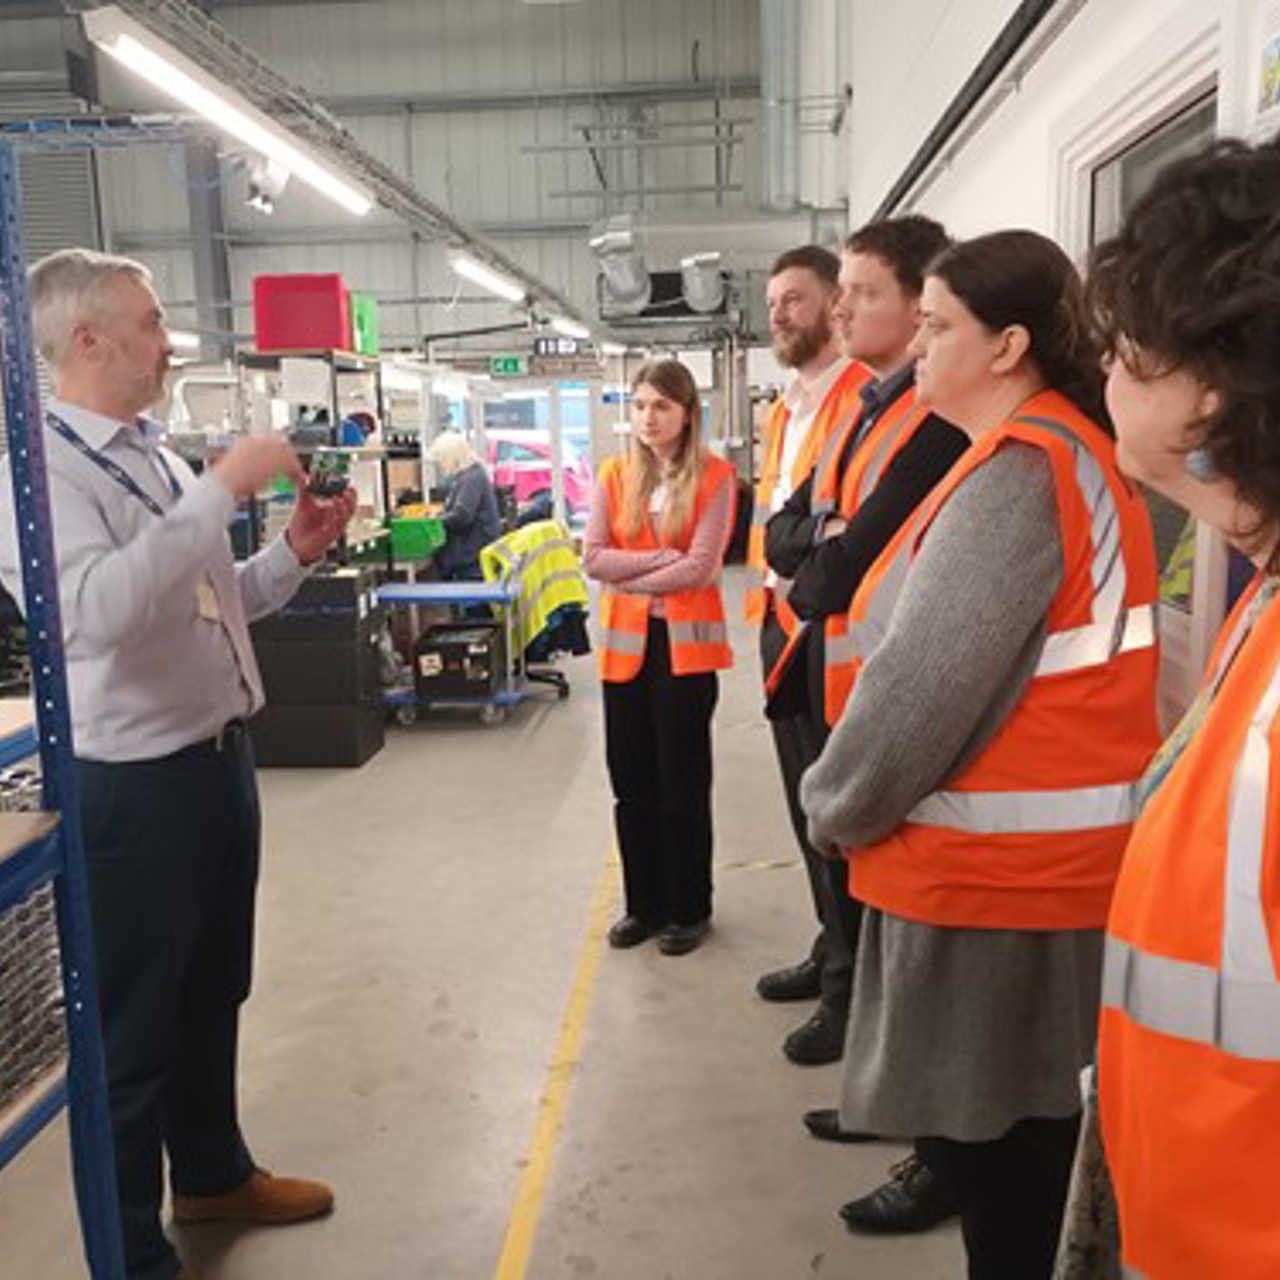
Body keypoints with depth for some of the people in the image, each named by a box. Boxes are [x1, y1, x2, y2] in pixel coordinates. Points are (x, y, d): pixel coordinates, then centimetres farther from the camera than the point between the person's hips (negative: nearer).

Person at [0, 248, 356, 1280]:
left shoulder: (161, 460, 11)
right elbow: (101, 608, -33)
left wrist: (296, 552, 2)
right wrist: (226, 487, -30)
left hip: (219, 759, 9)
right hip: (134, 785, -8)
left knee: (214, 993, 23)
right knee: (135, 1022, 7)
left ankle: (212, 1172, 44)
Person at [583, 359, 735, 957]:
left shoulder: (713, 476, -4)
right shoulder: (614, 475, 8)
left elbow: (701, 568, -13)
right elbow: (593, 559, -2)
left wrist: (628, 578, -7)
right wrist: (663, 558, -12)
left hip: (685, 643, -4)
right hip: (624, 643, 4)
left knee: (682, 782, 7)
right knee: (631, 780, 10)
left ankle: (688, 909, 23)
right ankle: (643, 903, 26)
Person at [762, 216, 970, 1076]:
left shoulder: (941, 415, -17)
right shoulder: (861, 411, 13)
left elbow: (857, 558, -24)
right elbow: (783, 534, 8)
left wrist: (811, 579, -5)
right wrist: (830, 533, -11)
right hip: (827, 668, 9)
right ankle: (845, 1002, 39)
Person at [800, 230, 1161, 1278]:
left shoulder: (1017, 471, -20)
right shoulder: (1076, 449, 12)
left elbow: (925, 682, -24)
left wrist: (835, 807, -8)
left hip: (994, 864, -9)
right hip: (1050, 853, 9)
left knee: (986, 1130, 8)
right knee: (1022, 1123, 22)